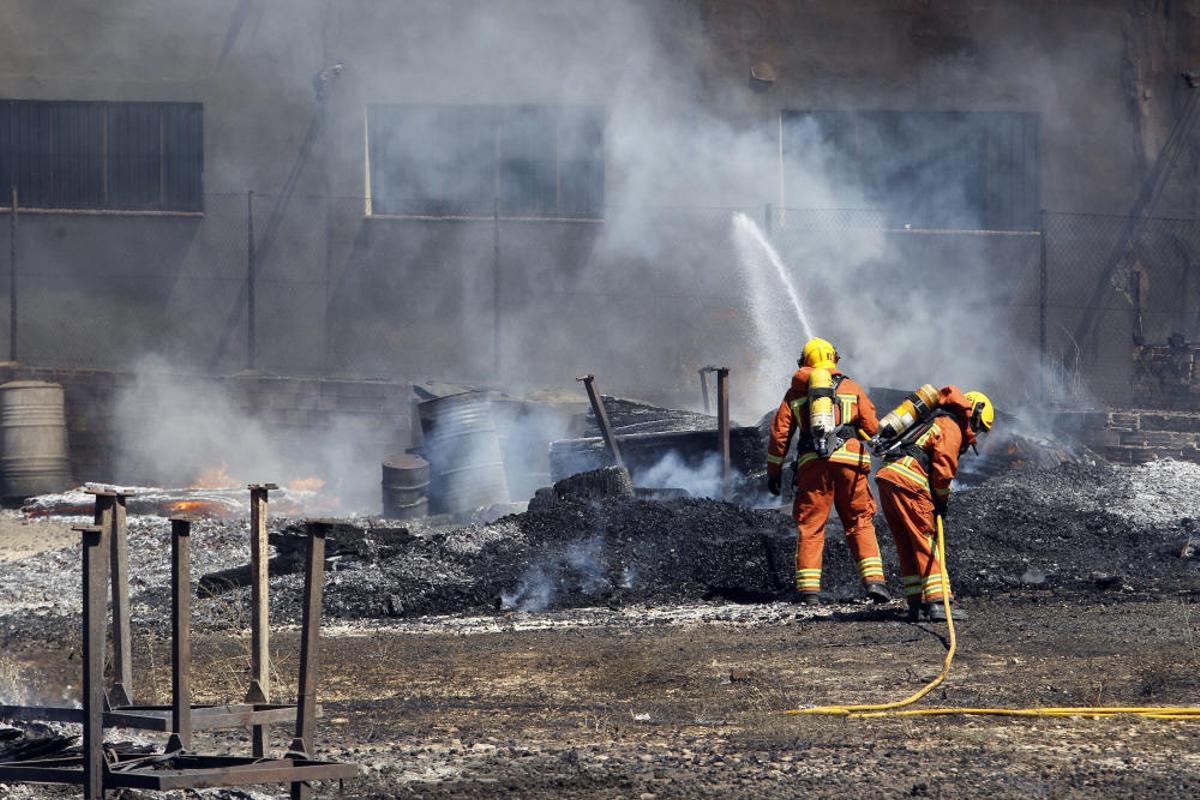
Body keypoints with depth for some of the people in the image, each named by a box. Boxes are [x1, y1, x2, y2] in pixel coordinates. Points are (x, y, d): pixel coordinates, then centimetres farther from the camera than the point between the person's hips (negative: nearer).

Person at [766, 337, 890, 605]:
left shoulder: (795, 392, 16)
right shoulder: (851, 388, 13)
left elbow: (779, 432, 13)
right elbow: (872, 427, 8)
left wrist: (774, 471, 19)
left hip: (812, 463, 0)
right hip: (850, 461, 0)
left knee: (810, 526, 5)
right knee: (860, 523, 8)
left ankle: (809, 590, -2)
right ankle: (874, 580, -5)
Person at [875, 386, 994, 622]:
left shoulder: (937, 421, 30)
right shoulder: (952, 428, 1)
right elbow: (943, 466, -9)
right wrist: (942, 500, 1)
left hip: (886, 476, 9)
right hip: (907, 481, -9)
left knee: (908, 547, 13)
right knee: (928, 544, -6)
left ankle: (916, 604, 13)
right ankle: (937, 603, -12)